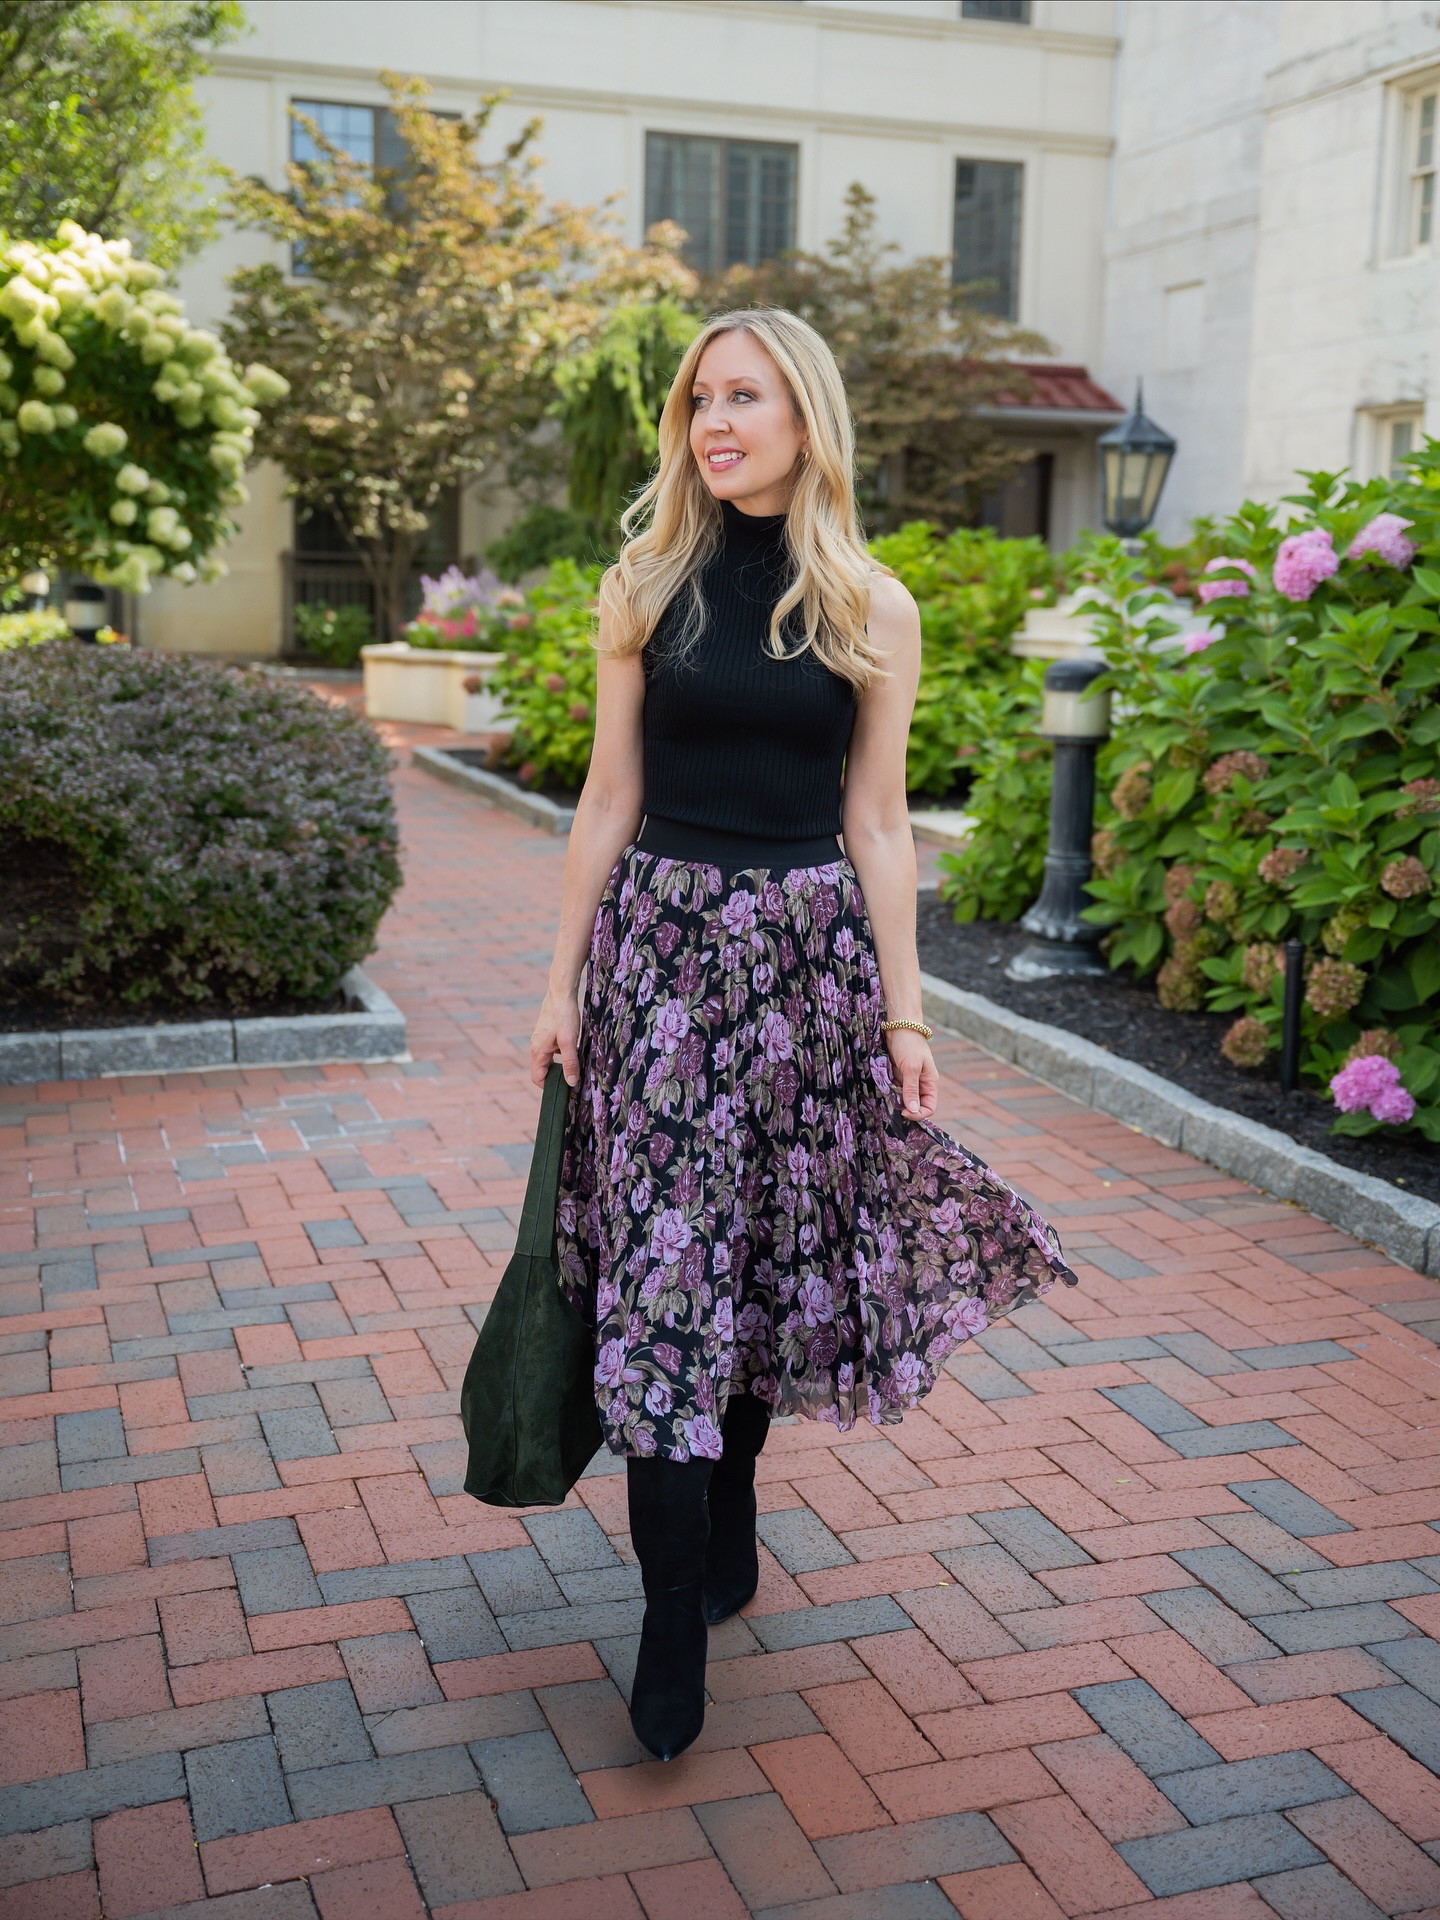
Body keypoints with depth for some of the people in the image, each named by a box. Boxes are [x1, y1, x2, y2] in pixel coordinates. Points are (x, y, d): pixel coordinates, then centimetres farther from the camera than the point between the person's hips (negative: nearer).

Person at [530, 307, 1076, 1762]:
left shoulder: (870, 611, 2)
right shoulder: (646, 588, 3)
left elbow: (876, 822, 3)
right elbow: (609, 799, 4)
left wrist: (904, 1012, 1)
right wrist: (563, 983, 3)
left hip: (811, 950, 1)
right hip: (661, 941, 0)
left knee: (774, 1250, 10)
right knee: (665, 1266, -4)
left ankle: (729, 1505, 34)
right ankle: (674, 1626, 2)